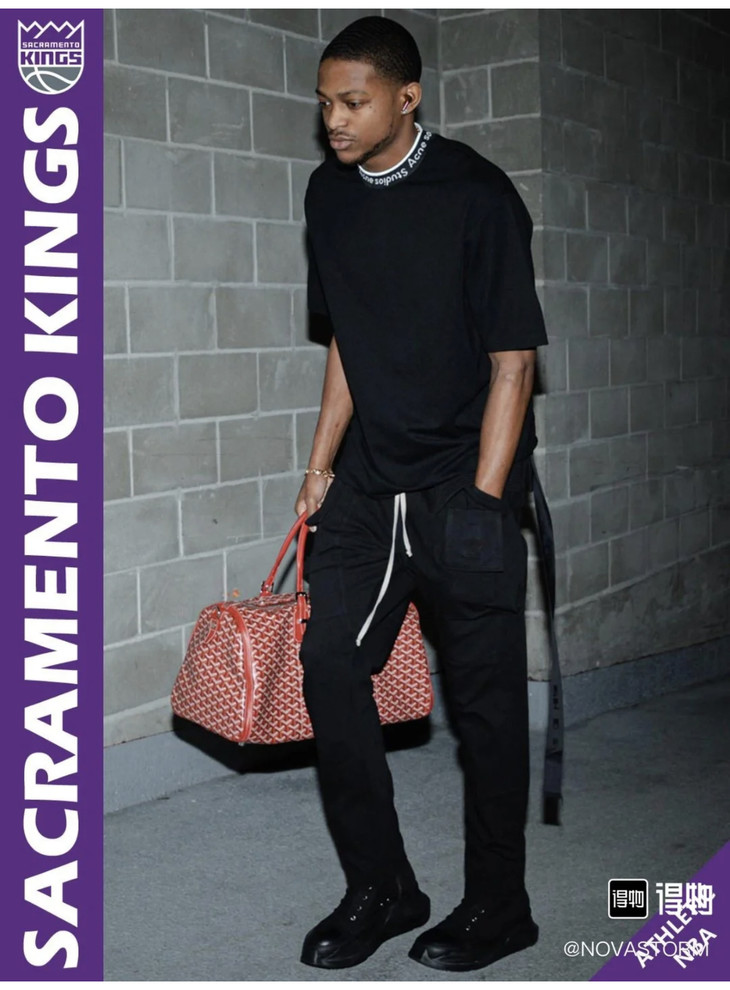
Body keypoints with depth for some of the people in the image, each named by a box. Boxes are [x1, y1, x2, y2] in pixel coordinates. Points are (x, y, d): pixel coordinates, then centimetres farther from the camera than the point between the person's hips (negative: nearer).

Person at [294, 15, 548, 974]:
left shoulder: (477, 195, -11)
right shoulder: (329, 193, 7)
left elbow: (513, 359, -11)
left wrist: (482, 501, -15)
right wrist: (322, 466, 11)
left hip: (462, 478, -6)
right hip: (369, 479, 6)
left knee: (485, 693, 2)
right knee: (328, 661, 2)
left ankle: (499, 906, 18)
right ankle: (381, 887, 17)